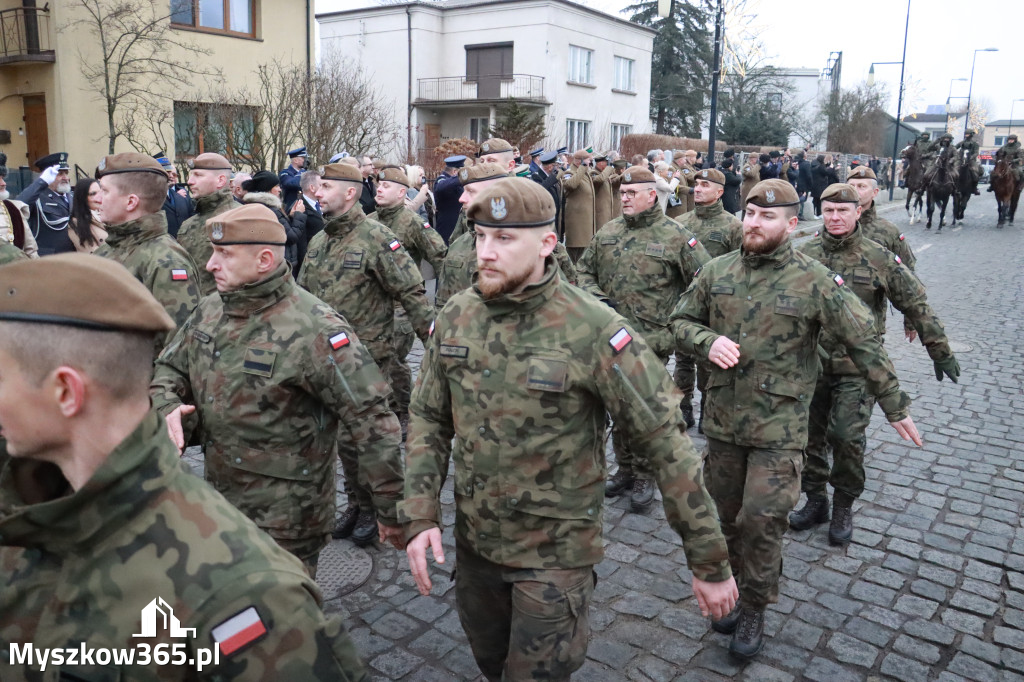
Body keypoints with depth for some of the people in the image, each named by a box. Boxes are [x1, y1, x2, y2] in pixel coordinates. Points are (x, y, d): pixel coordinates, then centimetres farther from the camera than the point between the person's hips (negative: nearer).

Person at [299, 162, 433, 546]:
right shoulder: (318, 243, 11)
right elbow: (303, 295, 19)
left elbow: (412, 294, -14)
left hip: (368, 357, -7)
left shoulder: (377, 239, -12)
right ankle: (356, 503, 31)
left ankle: (376, 510, 20)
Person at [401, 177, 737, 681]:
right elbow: (429, 418, 3)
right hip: (472, 540, 5)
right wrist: (419, 516, -8)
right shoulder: (456, 316, -6)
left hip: (554, 552, -5)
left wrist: (709, 563, -14)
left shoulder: (592, 330, -21)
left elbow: (667, 444, -18)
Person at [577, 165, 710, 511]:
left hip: (651, 341, -5)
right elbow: (584, 269, 18)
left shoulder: (675, 236, -6)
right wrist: (595, 298, 1)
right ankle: (625, 469, 30)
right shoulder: (607, 233, 9)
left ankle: (644, 476, 17)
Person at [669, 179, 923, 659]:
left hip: (779, 426, -4)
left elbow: (865, 344, -3)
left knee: (762, 521, -4)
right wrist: (707, 341, -12)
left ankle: (754, 611, 17)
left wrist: (895, 405, 0)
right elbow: (681, 321, 10)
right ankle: (737, 590, 35)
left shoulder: (815, 281, -8)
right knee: (730, 517, 14)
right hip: (722, 417, 4)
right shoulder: (716, 271, 2)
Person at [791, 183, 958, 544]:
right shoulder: (804, 254, 1)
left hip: (857, 366, -3)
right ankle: (815, 499, 28)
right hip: (810, 363, 3)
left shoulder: (879, 258, -3)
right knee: (811, 434, 9)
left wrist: (940, 350, 5)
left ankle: (843, 507, 14)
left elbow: (916, 304, 3)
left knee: (847, 436, -8)